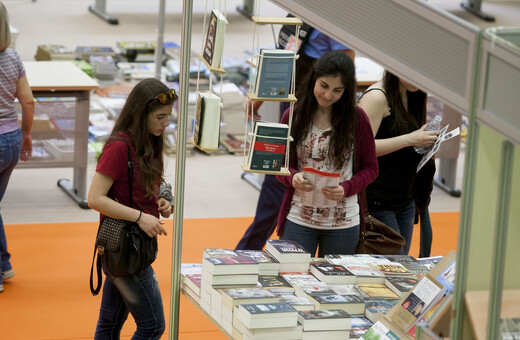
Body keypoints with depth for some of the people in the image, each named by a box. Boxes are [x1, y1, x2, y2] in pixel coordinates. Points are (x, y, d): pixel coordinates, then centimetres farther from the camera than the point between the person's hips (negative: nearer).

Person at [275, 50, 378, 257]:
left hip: (343, 223, 0)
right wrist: (293, 178, -15)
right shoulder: (293, 116, 1)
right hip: (298, 219, 0)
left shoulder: (357, 118, -2)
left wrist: (346, 189, -15)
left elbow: (370, 168, 4)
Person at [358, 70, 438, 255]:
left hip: (405, 198, 9)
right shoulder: (377, 97, -13)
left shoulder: (411, 96, 13)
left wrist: (426, 143, 4)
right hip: (377, 200, -9)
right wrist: (410, 139, -24)